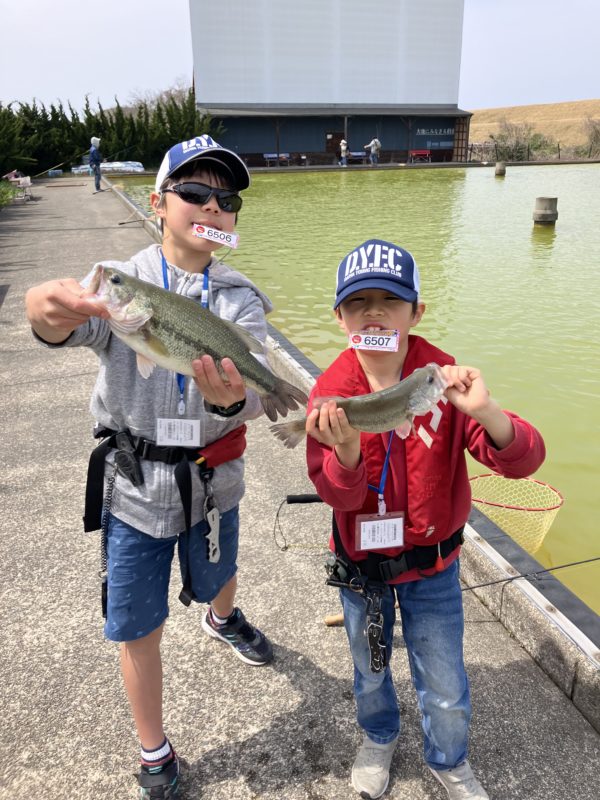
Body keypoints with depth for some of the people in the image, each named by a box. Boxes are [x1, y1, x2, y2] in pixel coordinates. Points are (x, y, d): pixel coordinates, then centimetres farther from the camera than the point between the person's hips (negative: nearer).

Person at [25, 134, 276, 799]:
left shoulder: (241, 299, -5)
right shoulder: (121, 281, -9)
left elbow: (255, 395, -22)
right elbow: (75, 322, -32)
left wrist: (229, 400, -46)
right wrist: (50, 312, -57)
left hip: (212, 479, 2)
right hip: (135, 485, -2)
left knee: (217, 578, 27)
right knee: (138, 627, 10)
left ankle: (223, 620, 66)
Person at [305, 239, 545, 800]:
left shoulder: (444, 380, -19)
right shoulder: (331, 392, -16)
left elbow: (522, 462, -25)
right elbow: (336, 495, -18)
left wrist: (486, 411, -45)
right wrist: (347, 456, -40)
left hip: (432, 562, -1)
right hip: (360, 561, 1)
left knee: (445, 688, 14)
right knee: (369, 668, 25)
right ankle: (379, 737, 59)